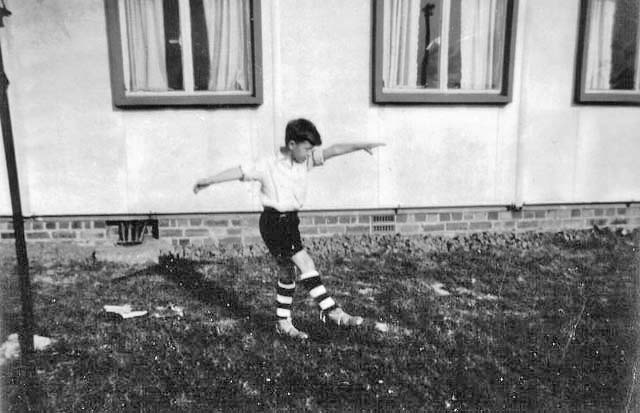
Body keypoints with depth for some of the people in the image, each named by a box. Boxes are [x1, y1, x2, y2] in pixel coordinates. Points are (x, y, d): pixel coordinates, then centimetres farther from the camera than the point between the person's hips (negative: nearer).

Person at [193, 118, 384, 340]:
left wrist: (360, 145, -12)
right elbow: (240, 172, -10)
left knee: (288, 272, 12)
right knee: (306, 264, -14)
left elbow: (332, 151, -5)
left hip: (290, 221, 7)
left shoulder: (306, 160, 2)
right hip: (273, 222, -7)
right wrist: (209, 180, -9)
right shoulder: (269, 166, -12)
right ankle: (331, 311, -8)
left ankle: (283, 323, 24)